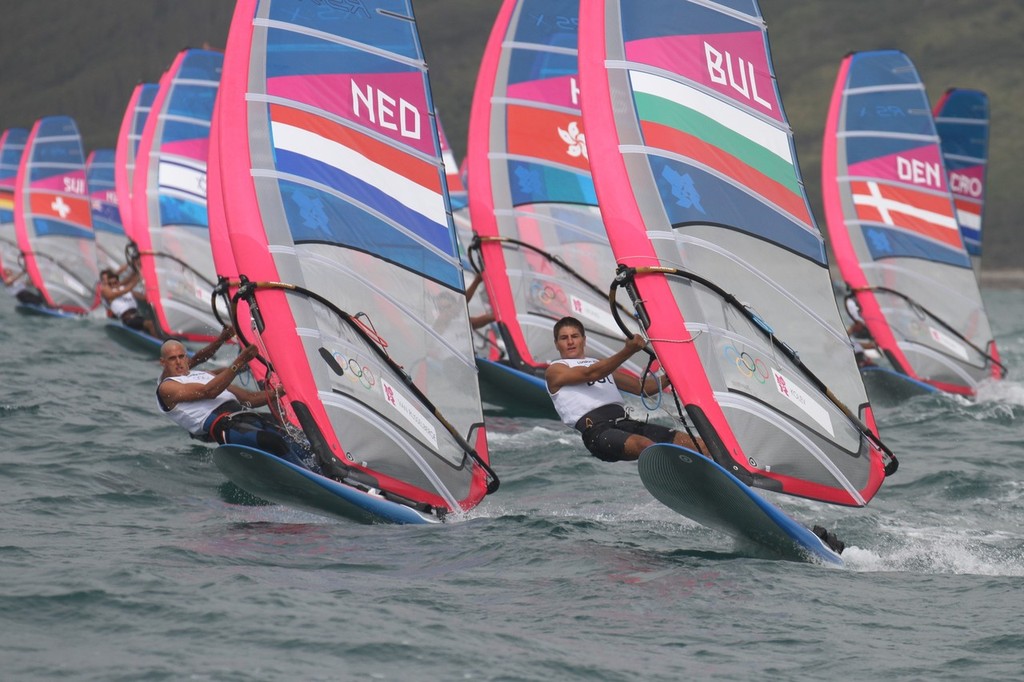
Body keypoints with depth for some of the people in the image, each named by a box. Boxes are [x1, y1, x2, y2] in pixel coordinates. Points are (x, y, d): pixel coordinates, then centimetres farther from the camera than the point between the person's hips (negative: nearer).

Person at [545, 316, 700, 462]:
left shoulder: (601, 365, 34)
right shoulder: (555, 370, 14)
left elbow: (641, 387, 31)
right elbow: (591, 374, -5)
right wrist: (628, 351, -17)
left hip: (624, 421, 6)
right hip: (594, 429, -6)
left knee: (687, 441, -17)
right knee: (644, 445, -37)